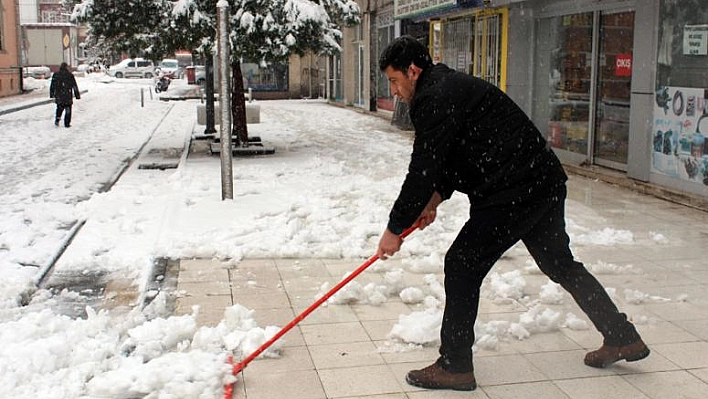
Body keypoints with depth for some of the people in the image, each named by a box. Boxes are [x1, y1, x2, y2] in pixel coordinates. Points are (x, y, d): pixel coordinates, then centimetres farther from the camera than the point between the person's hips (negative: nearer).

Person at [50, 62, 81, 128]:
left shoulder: (55, 75, 2)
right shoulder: (70, 75, -5)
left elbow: (52, 85, 6)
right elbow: (74, 86, -2)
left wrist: (51, 94, 14)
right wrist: (77, 95, 4)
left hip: (59, 96, 3)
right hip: (68, 96, -3)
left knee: (59, 108, 21)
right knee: (68, 110, 6)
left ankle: (57, 119, 7)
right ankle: (67, 123, 5)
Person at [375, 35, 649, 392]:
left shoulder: (435, 98, -15)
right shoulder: (449, 86, 18)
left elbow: (423, 170, -17)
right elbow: (450, 156, 25)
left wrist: (395, 229, -9)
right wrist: (436, 197, 12)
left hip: (514, 193, -11)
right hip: (546, 181, 11)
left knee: (462, 266, -3)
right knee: (559, 263, 23)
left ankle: (455, 366, 6)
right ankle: (622, 338, 35)